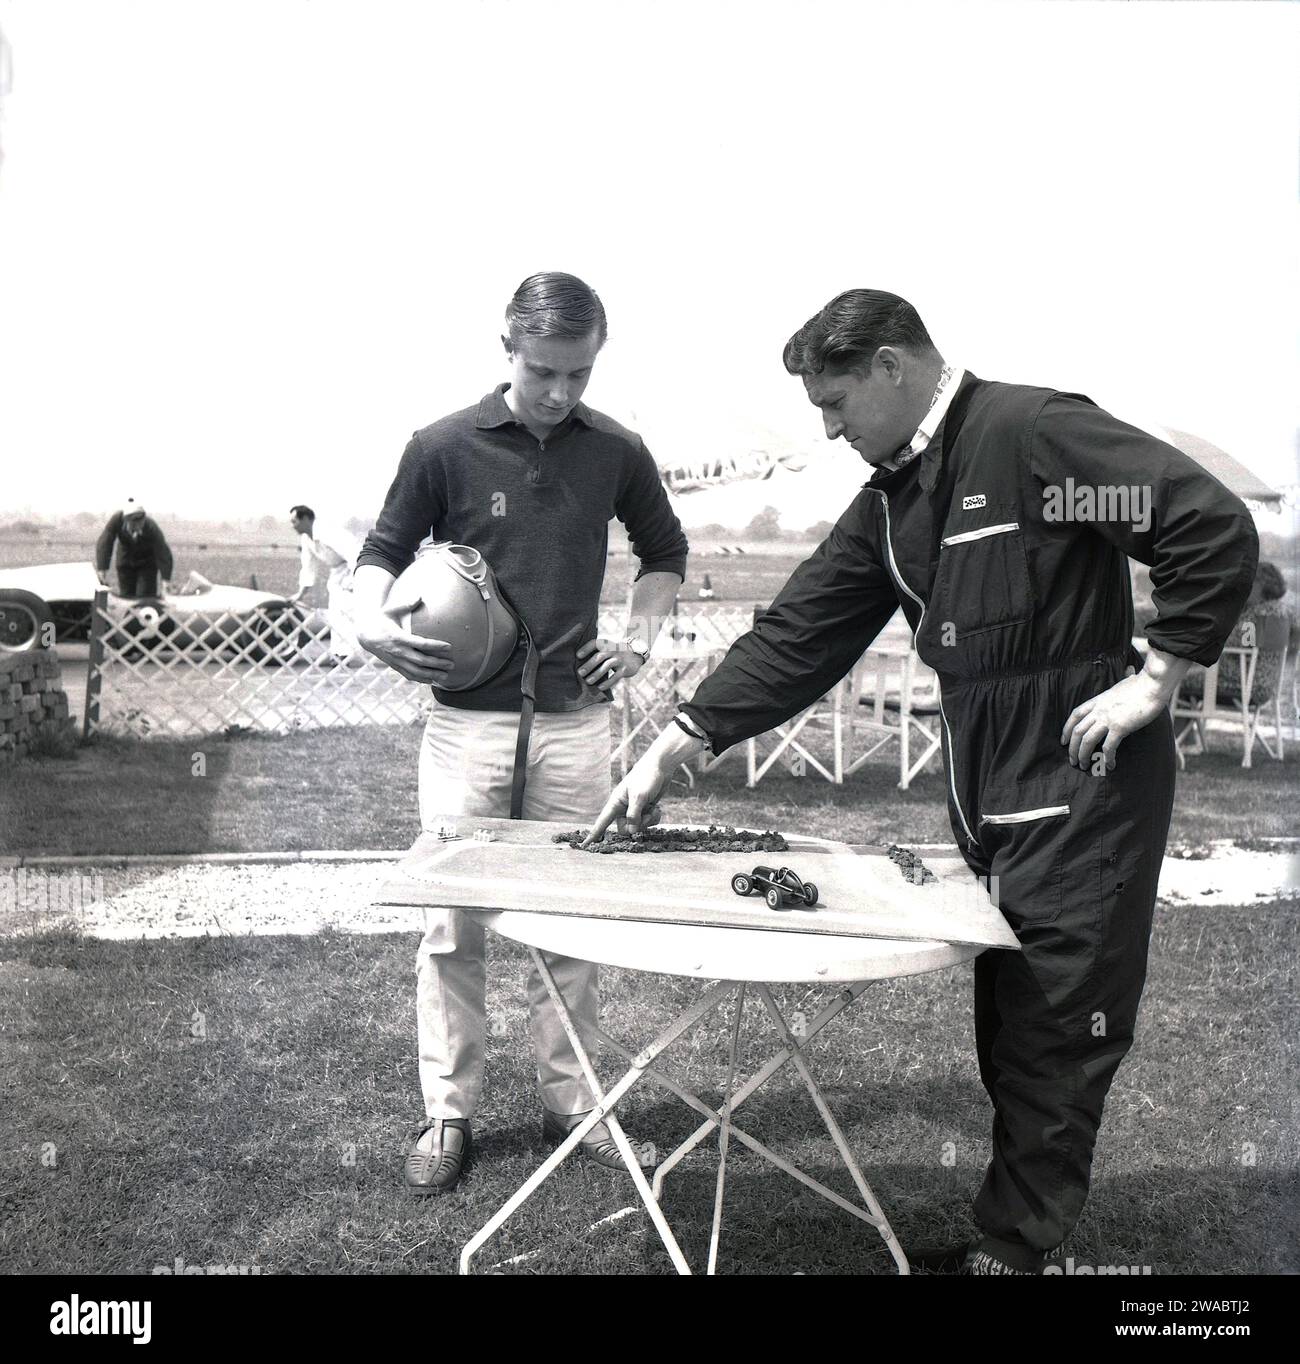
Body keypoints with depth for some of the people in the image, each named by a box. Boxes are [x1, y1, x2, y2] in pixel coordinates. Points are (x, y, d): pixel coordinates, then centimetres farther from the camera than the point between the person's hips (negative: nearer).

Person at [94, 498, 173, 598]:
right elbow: (104, 543, -28)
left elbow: (163, 552, -32)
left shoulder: (151, 527, -34)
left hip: (147, 563, -2)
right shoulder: (117, 519, -30)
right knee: (125, 594, 5)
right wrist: (102, 568, -35)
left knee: (145, 597, -10)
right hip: (126, 561, 2)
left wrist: (166, 579, -39)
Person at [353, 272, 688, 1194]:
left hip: (575, 718, 2)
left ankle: (571, 1101, 25)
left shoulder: (616, 453, 3)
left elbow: (666, 554, 19)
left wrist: (639, 638, 6)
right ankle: (448, 1113, 20)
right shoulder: (446, 447, -4)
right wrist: (374, 623, -13)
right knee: (453, 924, 3)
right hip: (467, 719, -2)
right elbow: (384, 552, 6)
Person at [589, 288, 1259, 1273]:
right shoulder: (890, 502, 10)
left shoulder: (1034, 432, -14)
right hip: (992, 803, 8)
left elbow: (1217, 529, -17)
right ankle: (1014, 1238, 31)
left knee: (1054, 1043, 4)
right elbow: (797, 637, 8)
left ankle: (1014, 1248, 20)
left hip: (1083, 792, -8)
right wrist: (671, 751, 4)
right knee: (1008, 1036, 16)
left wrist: (1154, 679, -15)